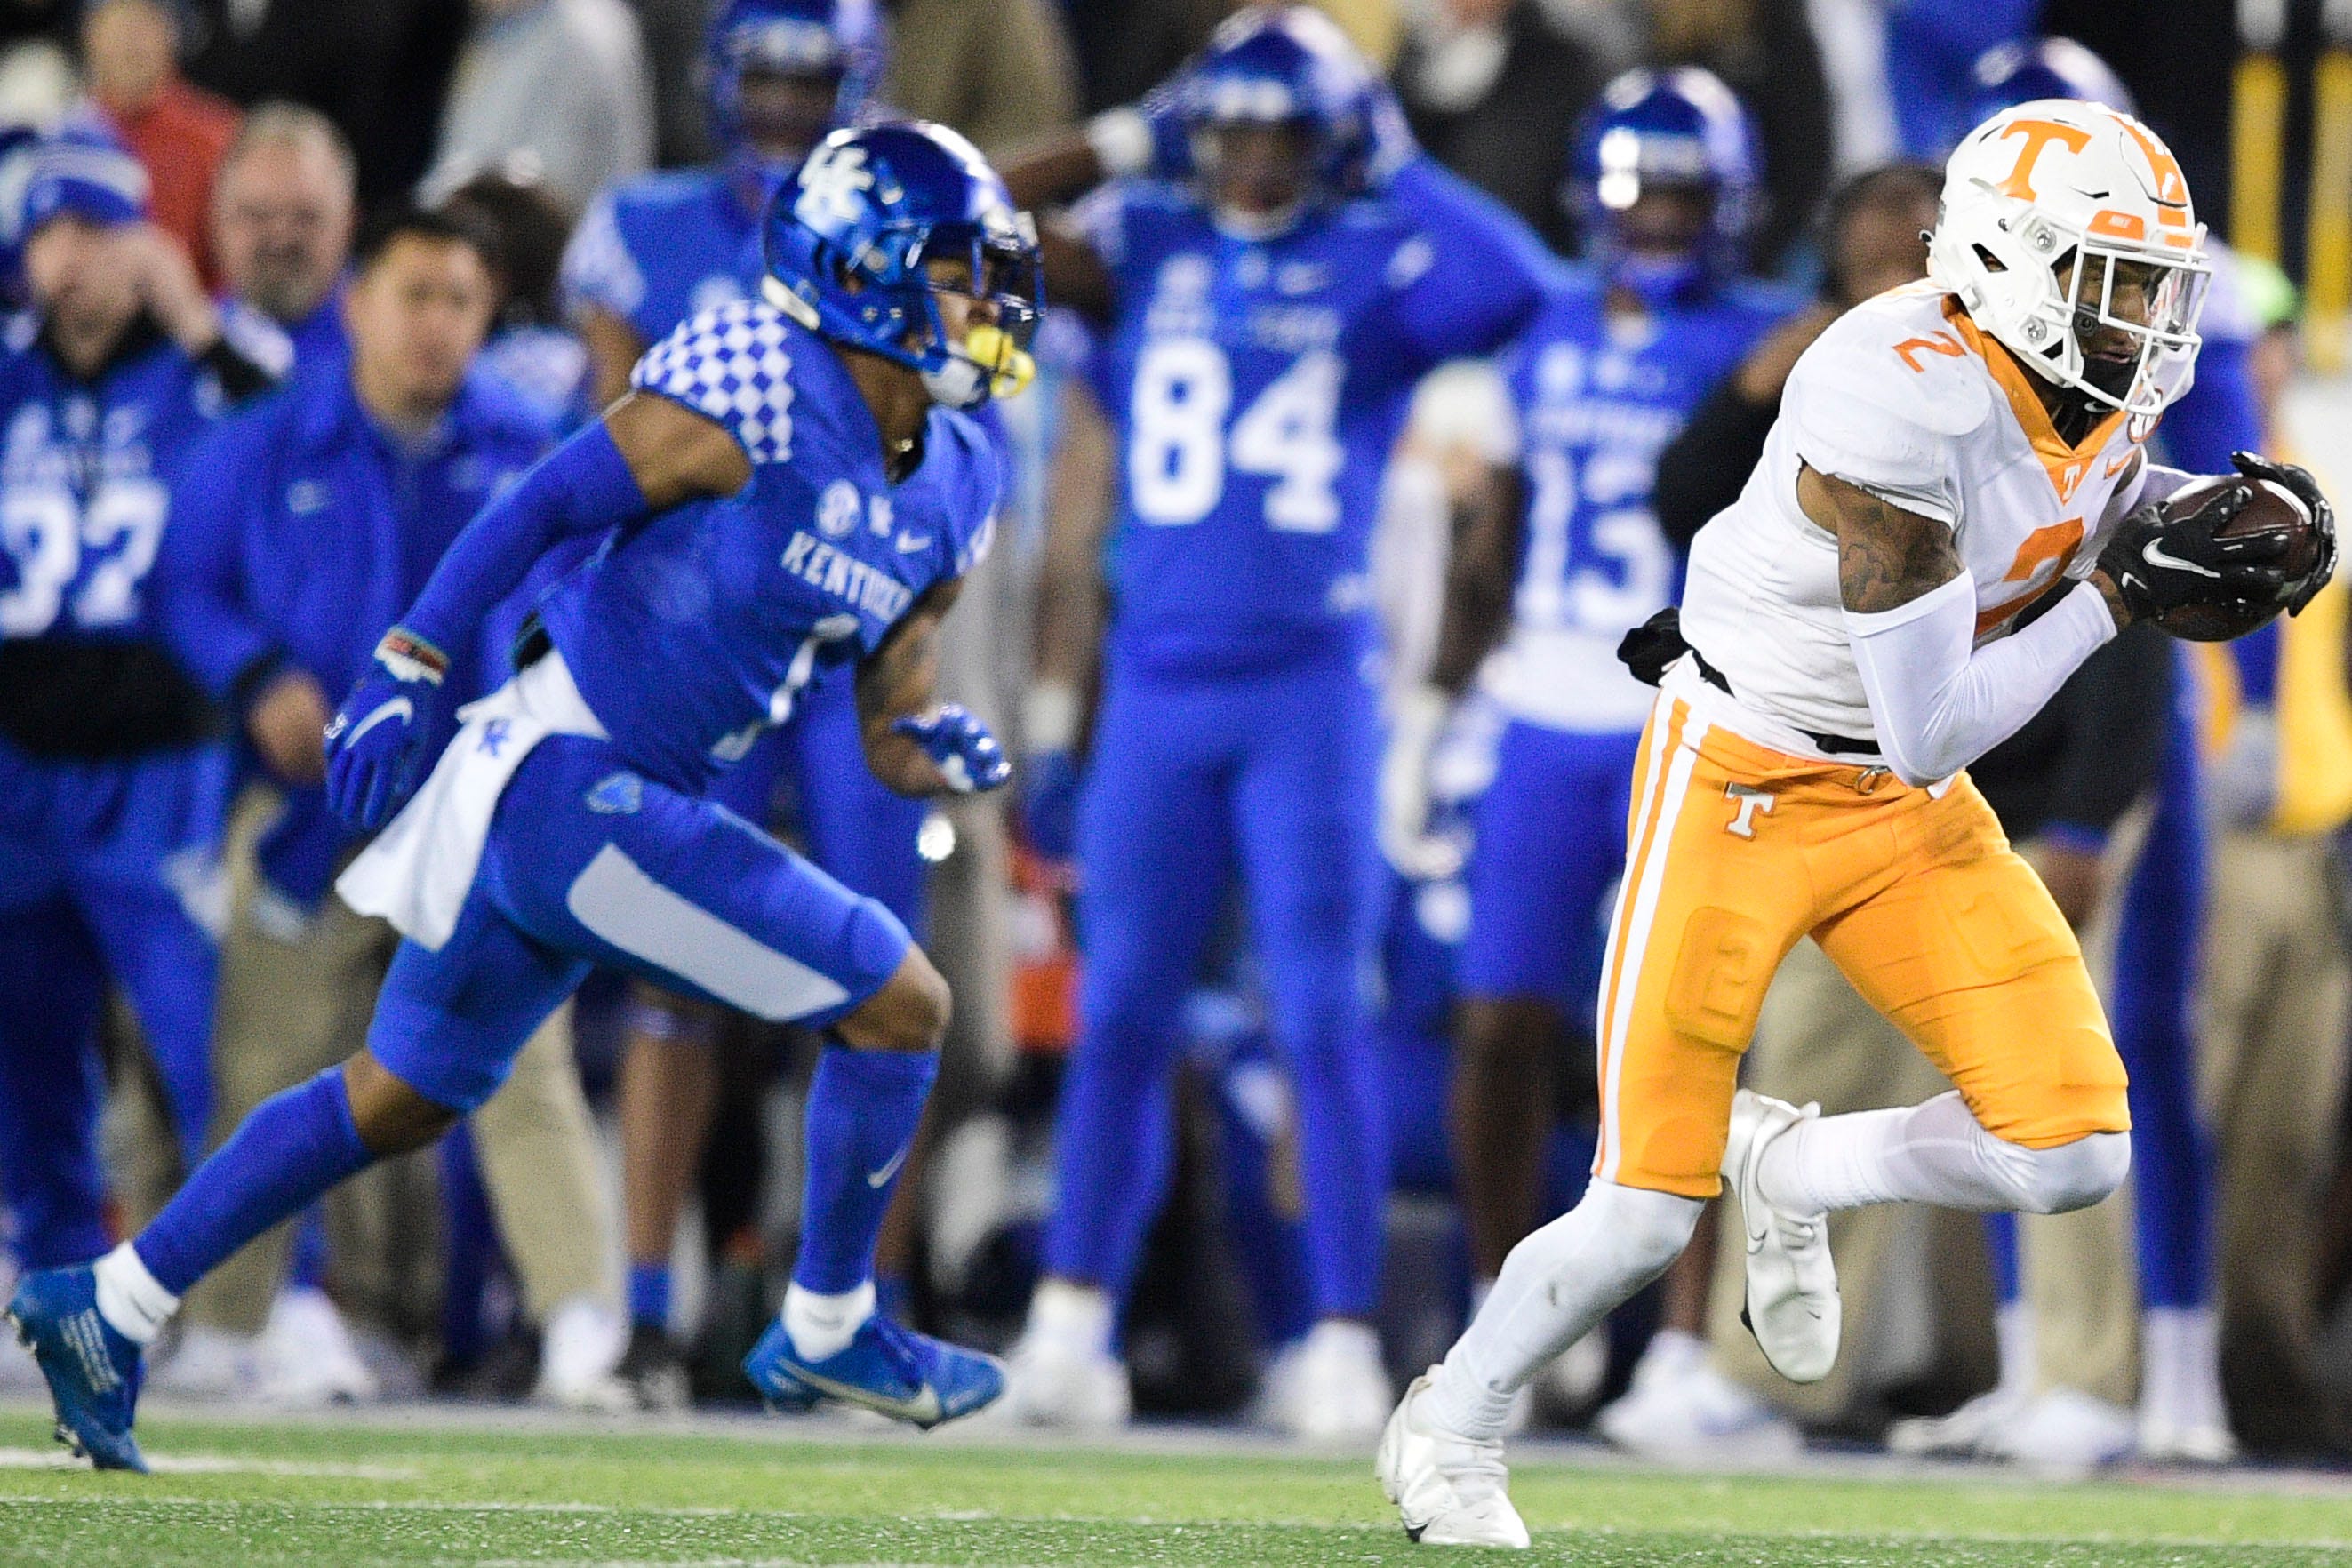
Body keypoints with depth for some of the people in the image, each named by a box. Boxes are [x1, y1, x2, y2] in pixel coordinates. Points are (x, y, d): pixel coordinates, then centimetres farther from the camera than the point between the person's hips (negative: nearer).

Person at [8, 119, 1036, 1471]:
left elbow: (887, 729, 13)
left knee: (401, 1102, 17)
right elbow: (546, 506, -11)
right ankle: (826, 1332, 9)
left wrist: (937, 749, -9)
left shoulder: (949, 495, 9)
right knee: (899, 1001, -6)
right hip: (572, 785, -9)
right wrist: (408, 672, -10)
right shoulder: (755, 391, -17)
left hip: (636, 801, 9)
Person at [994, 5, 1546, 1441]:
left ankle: (1345, 1338, 0)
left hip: (1310, 689, -2)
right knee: (1122, 1014, 4)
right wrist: (1129, 145, -2)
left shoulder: (1373, 270, 0)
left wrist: (1388, 166, -10)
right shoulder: (1147, 249, 7)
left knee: (1323, 1018, -4)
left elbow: (1515, 286, -18)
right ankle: (1074, 1323, 11)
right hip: (1160, 684, 2)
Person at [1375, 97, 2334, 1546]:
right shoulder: (1901, 401, -30)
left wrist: (2218, 518, 0)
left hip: (1909, 816, 7)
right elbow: (1931, 731, -28)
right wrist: (2121, 596, -23)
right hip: (1744, 790, -7)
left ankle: (1792, 1170, 20)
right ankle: (1450, 1428, 23)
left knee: (2074, 1154, -7)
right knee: (1647, 1216, -6)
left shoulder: (2095, 393, -7)